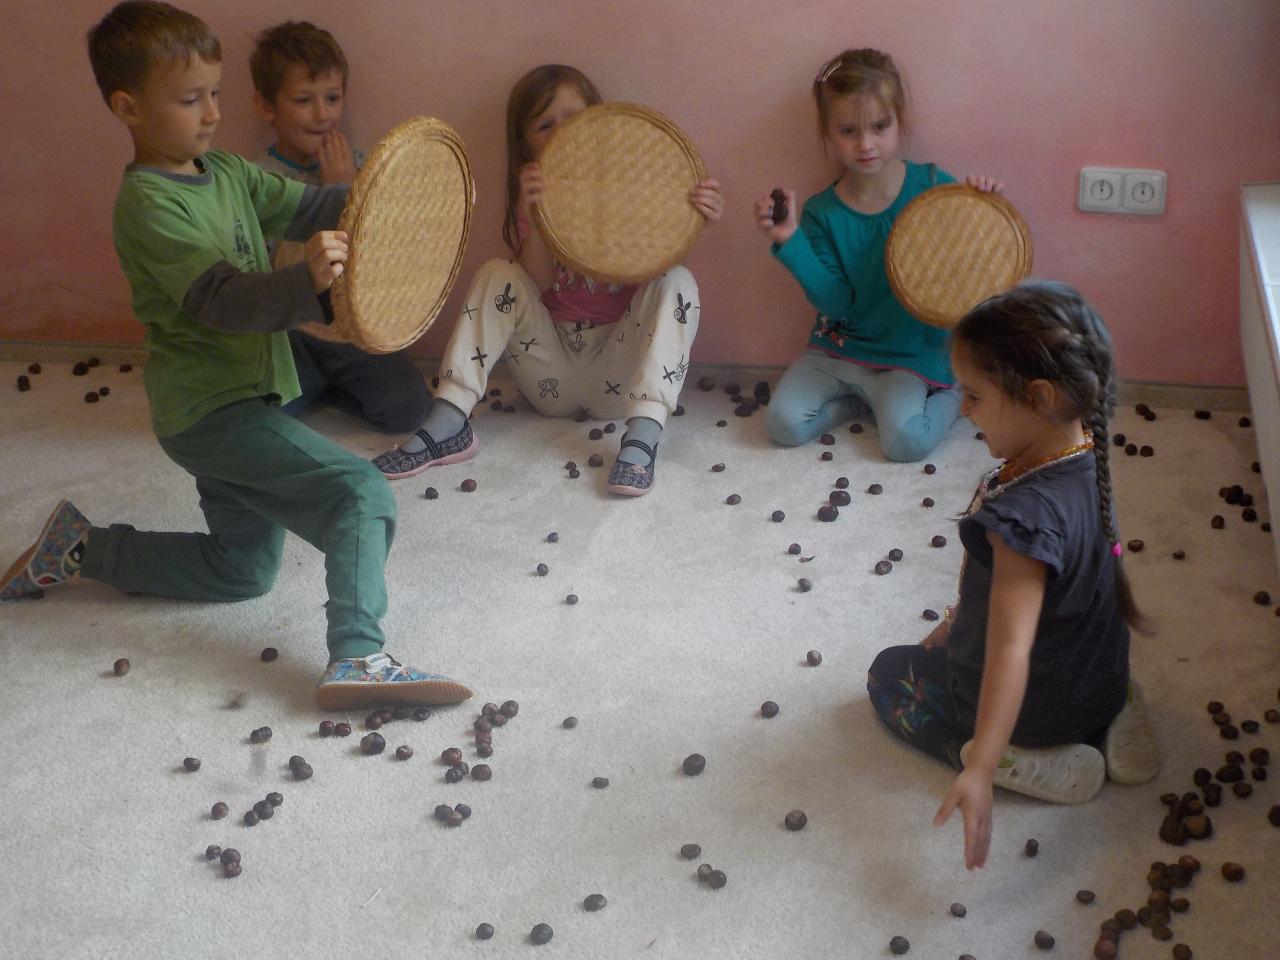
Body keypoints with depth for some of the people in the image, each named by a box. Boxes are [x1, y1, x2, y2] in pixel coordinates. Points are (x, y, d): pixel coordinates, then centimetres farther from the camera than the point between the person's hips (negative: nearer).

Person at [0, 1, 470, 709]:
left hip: (243, 402, 10)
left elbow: (308, 207, 8)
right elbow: (223, 299, -31)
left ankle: (80, 549, 30)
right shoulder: (150, 206, -19)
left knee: (243, 570, 22)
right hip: (210, 412, -10)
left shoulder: (225, 174, 8)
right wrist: (306, 284, -50)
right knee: (359, 493, -24)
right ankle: (357, 658, -29)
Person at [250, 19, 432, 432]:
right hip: (293, 332, -2)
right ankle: (313, 386, 10)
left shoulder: (358, 166, 1)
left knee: (409, 408, -17)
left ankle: (327, 384, 11)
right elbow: (285, 274, -14)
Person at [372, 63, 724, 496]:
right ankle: (448, 426, -25)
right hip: (552, 384, 2)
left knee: (677, 281, -22)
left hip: (616, 374, -1)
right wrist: (534, 215, -27)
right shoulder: (532, 197, 6)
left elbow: (659, 263, -13)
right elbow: (536, 284, -11)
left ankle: (642, 436, -38)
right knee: (496, 274, -15)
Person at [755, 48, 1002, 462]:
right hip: (839, 347, 3)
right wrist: (790, 242, -22)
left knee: (907, 440, -25)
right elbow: (837, 302, -13)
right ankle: (865, 399, 10)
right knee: (783, 424, -13)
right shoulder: (822, 213, -5)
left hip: (911, 354, -3)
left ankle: (947, 396, 7)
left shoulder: (933, 186, -9)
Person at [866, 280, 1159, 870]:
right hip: (1102, 680, 7)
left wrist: (979, 769, -46)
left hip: (1037, 707, -7)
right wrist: (965, 617, 17)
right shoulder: (1083, 458, -11)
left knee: (891, 675, 17)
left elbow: (1011, 651, -43)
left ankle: (1023, 763, -3)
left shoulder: (1025, 514, -37)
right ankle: (1105, 726, 12)